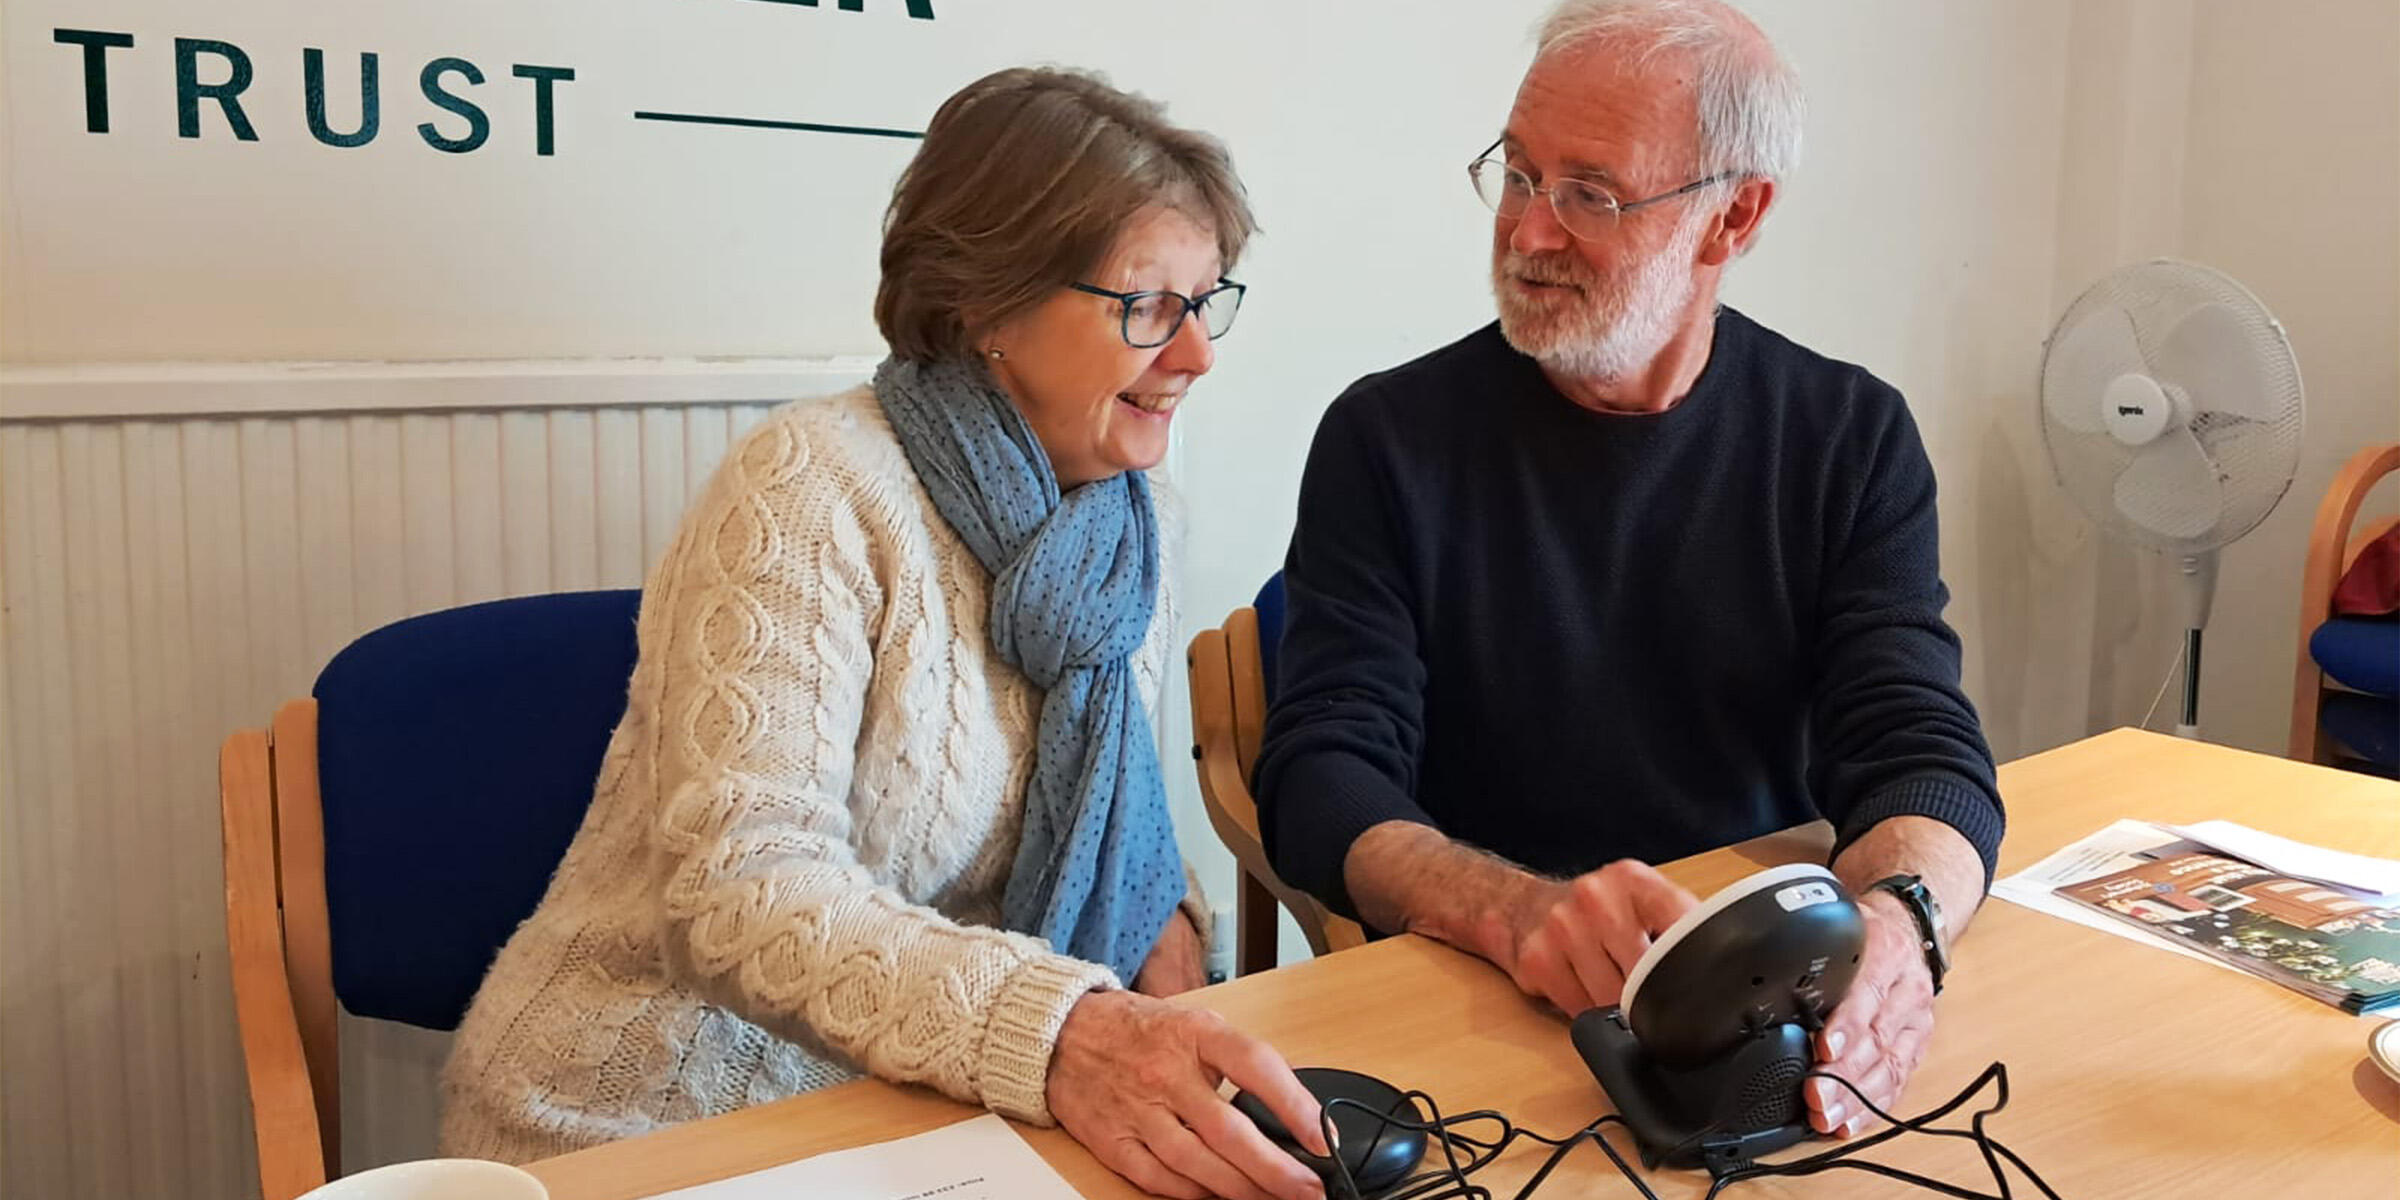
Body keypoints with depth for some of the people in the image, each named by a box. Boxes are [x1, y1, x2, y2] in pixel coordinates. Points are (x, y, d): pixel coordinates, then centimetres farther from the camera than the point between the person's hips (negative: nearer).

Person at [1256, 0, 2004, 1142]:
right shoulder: (1391, 437, -4)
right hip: (1468, 1008, -2)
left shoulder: (1850, 442, 2)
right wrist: (1519, 914, -31)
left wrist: (1896, 920, -29)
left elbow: (1921, 749, -6)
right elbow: (1323, 778, -11)